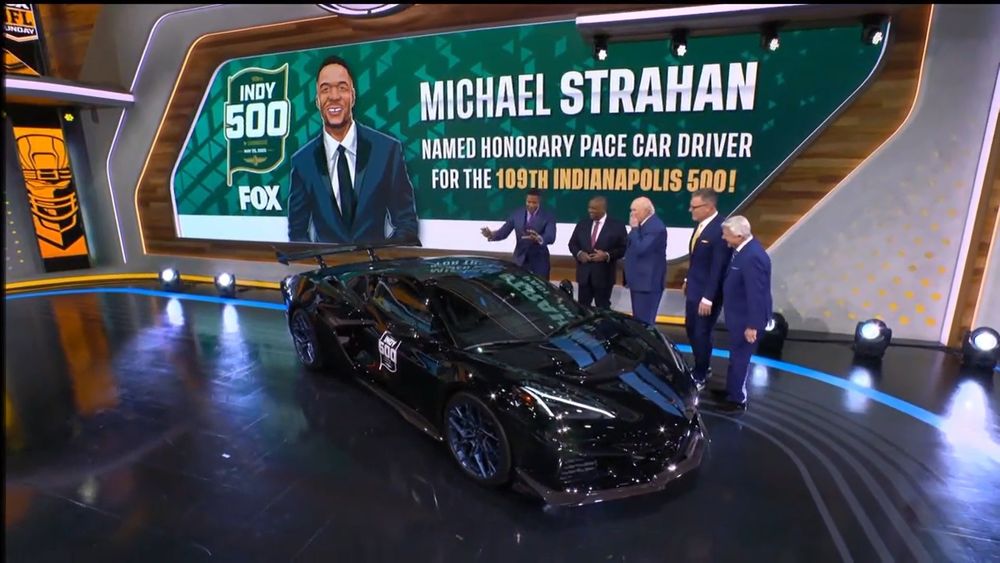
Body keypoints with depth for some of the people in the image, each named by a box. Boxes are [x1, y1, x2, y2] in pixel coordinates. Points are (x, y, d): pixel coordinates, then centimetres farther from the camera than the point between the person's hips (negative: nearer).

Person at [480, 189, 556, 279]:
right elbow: (504, 232, -2)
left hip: (539, 262, -2)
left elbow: (551, 237, -25)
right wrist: (491, 234, -24)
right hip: (520, 260, 2)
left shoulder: (548, 217, -9)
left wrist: (538, 238, -48)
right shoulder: (517, 214, 1)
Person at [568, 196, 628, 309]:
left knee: (603, 309, 7)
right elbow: (572, 243, 12)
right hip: (584, 274, 4)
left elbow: (623, 248, -5)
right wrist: (579, 253, -9)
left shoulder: (617, 226, -3)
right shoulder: (582, 224, 9)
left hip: (603, 276, -4)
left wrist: (607, 255, -19)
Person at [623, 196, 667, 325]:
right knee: (638, 319, 15)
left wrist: (634, 228, -17)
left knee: (644, 320, -6)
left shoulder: (656, 227, -18)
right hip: (638, 281, 10)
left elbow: (640, 249, -26)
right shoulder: (642, 224, 12)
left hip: (648, 283, -10)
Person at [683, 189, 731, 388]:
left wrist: (708, 297, -22)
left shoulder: (720, 229, -24)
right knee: (691, 330, 20)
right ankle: (702, 368, 40)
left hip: (707, 293, -9)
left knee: (701, 334, 6)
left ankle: (700, 376, 26)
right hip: (694, 289, 9)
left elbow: (718, 267, -24)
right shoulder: (701, 224, 3)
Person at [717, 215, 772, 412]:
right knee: (736, 356, 23)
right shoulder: (744, 247, 1)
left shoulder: (753, 257, -29)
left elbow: (756, 294, -27)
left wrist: (752, 325, -22)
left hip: (746, 319, -9)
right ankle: (731, 390, 41)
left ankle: (737, 399, 24)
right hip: (739, 315, 9)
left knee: (740, 358, 7)